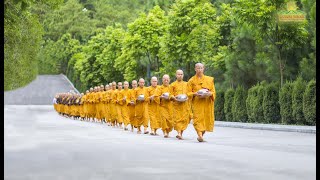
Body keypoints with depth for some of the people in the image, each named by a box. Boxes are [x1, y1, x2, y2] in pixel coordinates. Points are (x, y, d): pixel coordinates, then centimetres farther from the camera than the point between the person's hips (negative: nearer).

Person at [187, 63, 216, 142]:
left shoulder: (209, 79, 11)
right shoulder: (192, 80, 7)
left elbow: (213, 91, 9)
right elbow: (188, 93, 4)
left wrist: (209, 94, -13)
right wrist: (195, 94, -16)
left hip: (207, 102, 2)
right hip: (197, 102, -2)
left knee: (206, 119, 0)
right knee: (198, 118, -16)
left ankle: (201, 134, 16)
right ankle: (200, 135, -27)